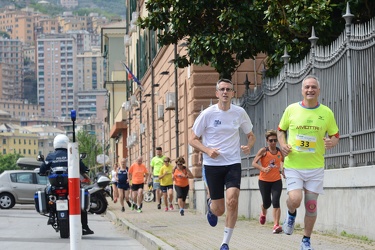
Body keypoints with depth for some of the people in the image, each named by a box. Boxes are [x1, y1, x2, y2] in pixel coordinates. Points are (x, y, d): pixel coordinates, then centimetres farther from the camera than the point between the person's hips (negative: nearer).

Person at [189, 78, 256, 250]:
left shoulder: (239, 113, 2)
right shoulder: (207, 114, -5)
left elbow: (251, 135, 16)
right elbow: (192, 139, 0)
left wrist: (248, 146, -7)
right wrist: (207, 150, -18)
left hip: (233, 164, 1)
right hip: (212, 165, -1)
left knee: (232, 200, -21)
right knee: (219, 209, 2)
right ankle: (210, 206, 43)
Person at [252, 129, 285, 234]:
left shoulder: (280, 151, 3)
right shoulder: (263, 151, -7)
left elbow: (282, 161, 22)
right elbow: (254, 163, -12)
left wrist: (282, 168, 1)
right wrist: (263, 169, -29)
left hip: (276, 181, 2)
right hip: (264, 181, -2)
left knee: (276, 202, -14)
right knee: (267, 203, 7)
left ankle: (276, 225, -18)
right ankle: (263, 214, 44)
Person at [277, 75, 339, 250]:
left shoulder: (327, 113, 0)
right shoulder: (291, 109, -1)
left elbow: (335, 136, 8)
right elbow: (281, 130, 13)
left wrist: (332, 142, -15)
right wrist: (283, 144, -6)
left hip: (315, 166, 1)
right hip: (293, 165, -1)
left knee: (311, 205, 4)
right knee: (294, 200, -18)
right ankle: (291, 214, 19)